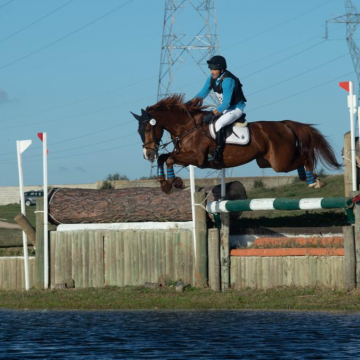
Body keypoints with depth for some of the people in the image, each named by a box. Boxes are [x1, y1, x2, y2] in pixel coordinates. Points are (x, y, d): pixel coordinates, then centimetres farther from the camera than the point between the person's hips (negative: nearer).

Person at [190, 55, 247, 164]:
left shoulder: (228, 80, -29)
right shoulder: (212, 78, -3)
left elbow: (226, 103, -31)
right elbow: (202, 93, 4)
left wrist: (213, 114, -38)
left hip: (236, 109, -9)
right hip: (225, 108, 9)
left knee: (219, 124, -30)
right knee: (202, 119, 5)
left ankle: (217, 156, -31)